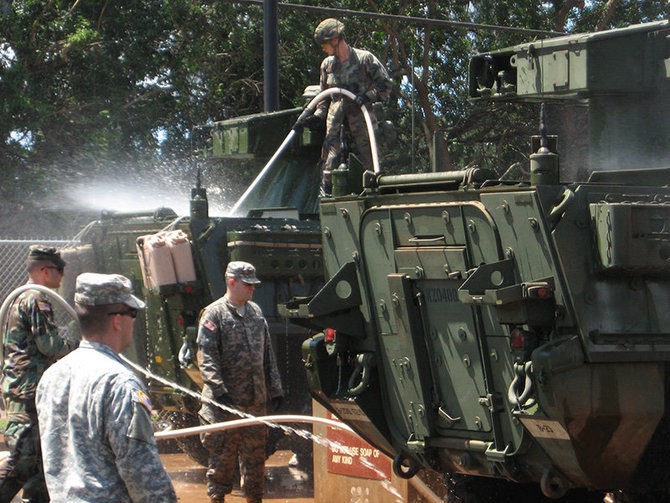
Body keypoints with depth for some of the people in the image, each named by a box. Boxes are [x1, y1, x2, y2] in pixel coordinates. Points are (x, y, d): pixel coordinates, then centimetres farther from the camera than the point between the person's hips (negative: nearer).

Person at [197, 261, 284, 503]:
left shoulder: (255, 311, 14)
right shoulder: (214, 314, -6)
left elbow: (267, 354, 19)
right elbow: (206, 357, -13)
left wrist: (275, 389, 16)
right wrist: (219, 390, -22)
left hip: (256, 400, 6)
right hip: (225, 402, -6)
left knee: (255, 454, 12)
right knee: (223, 455, 0)